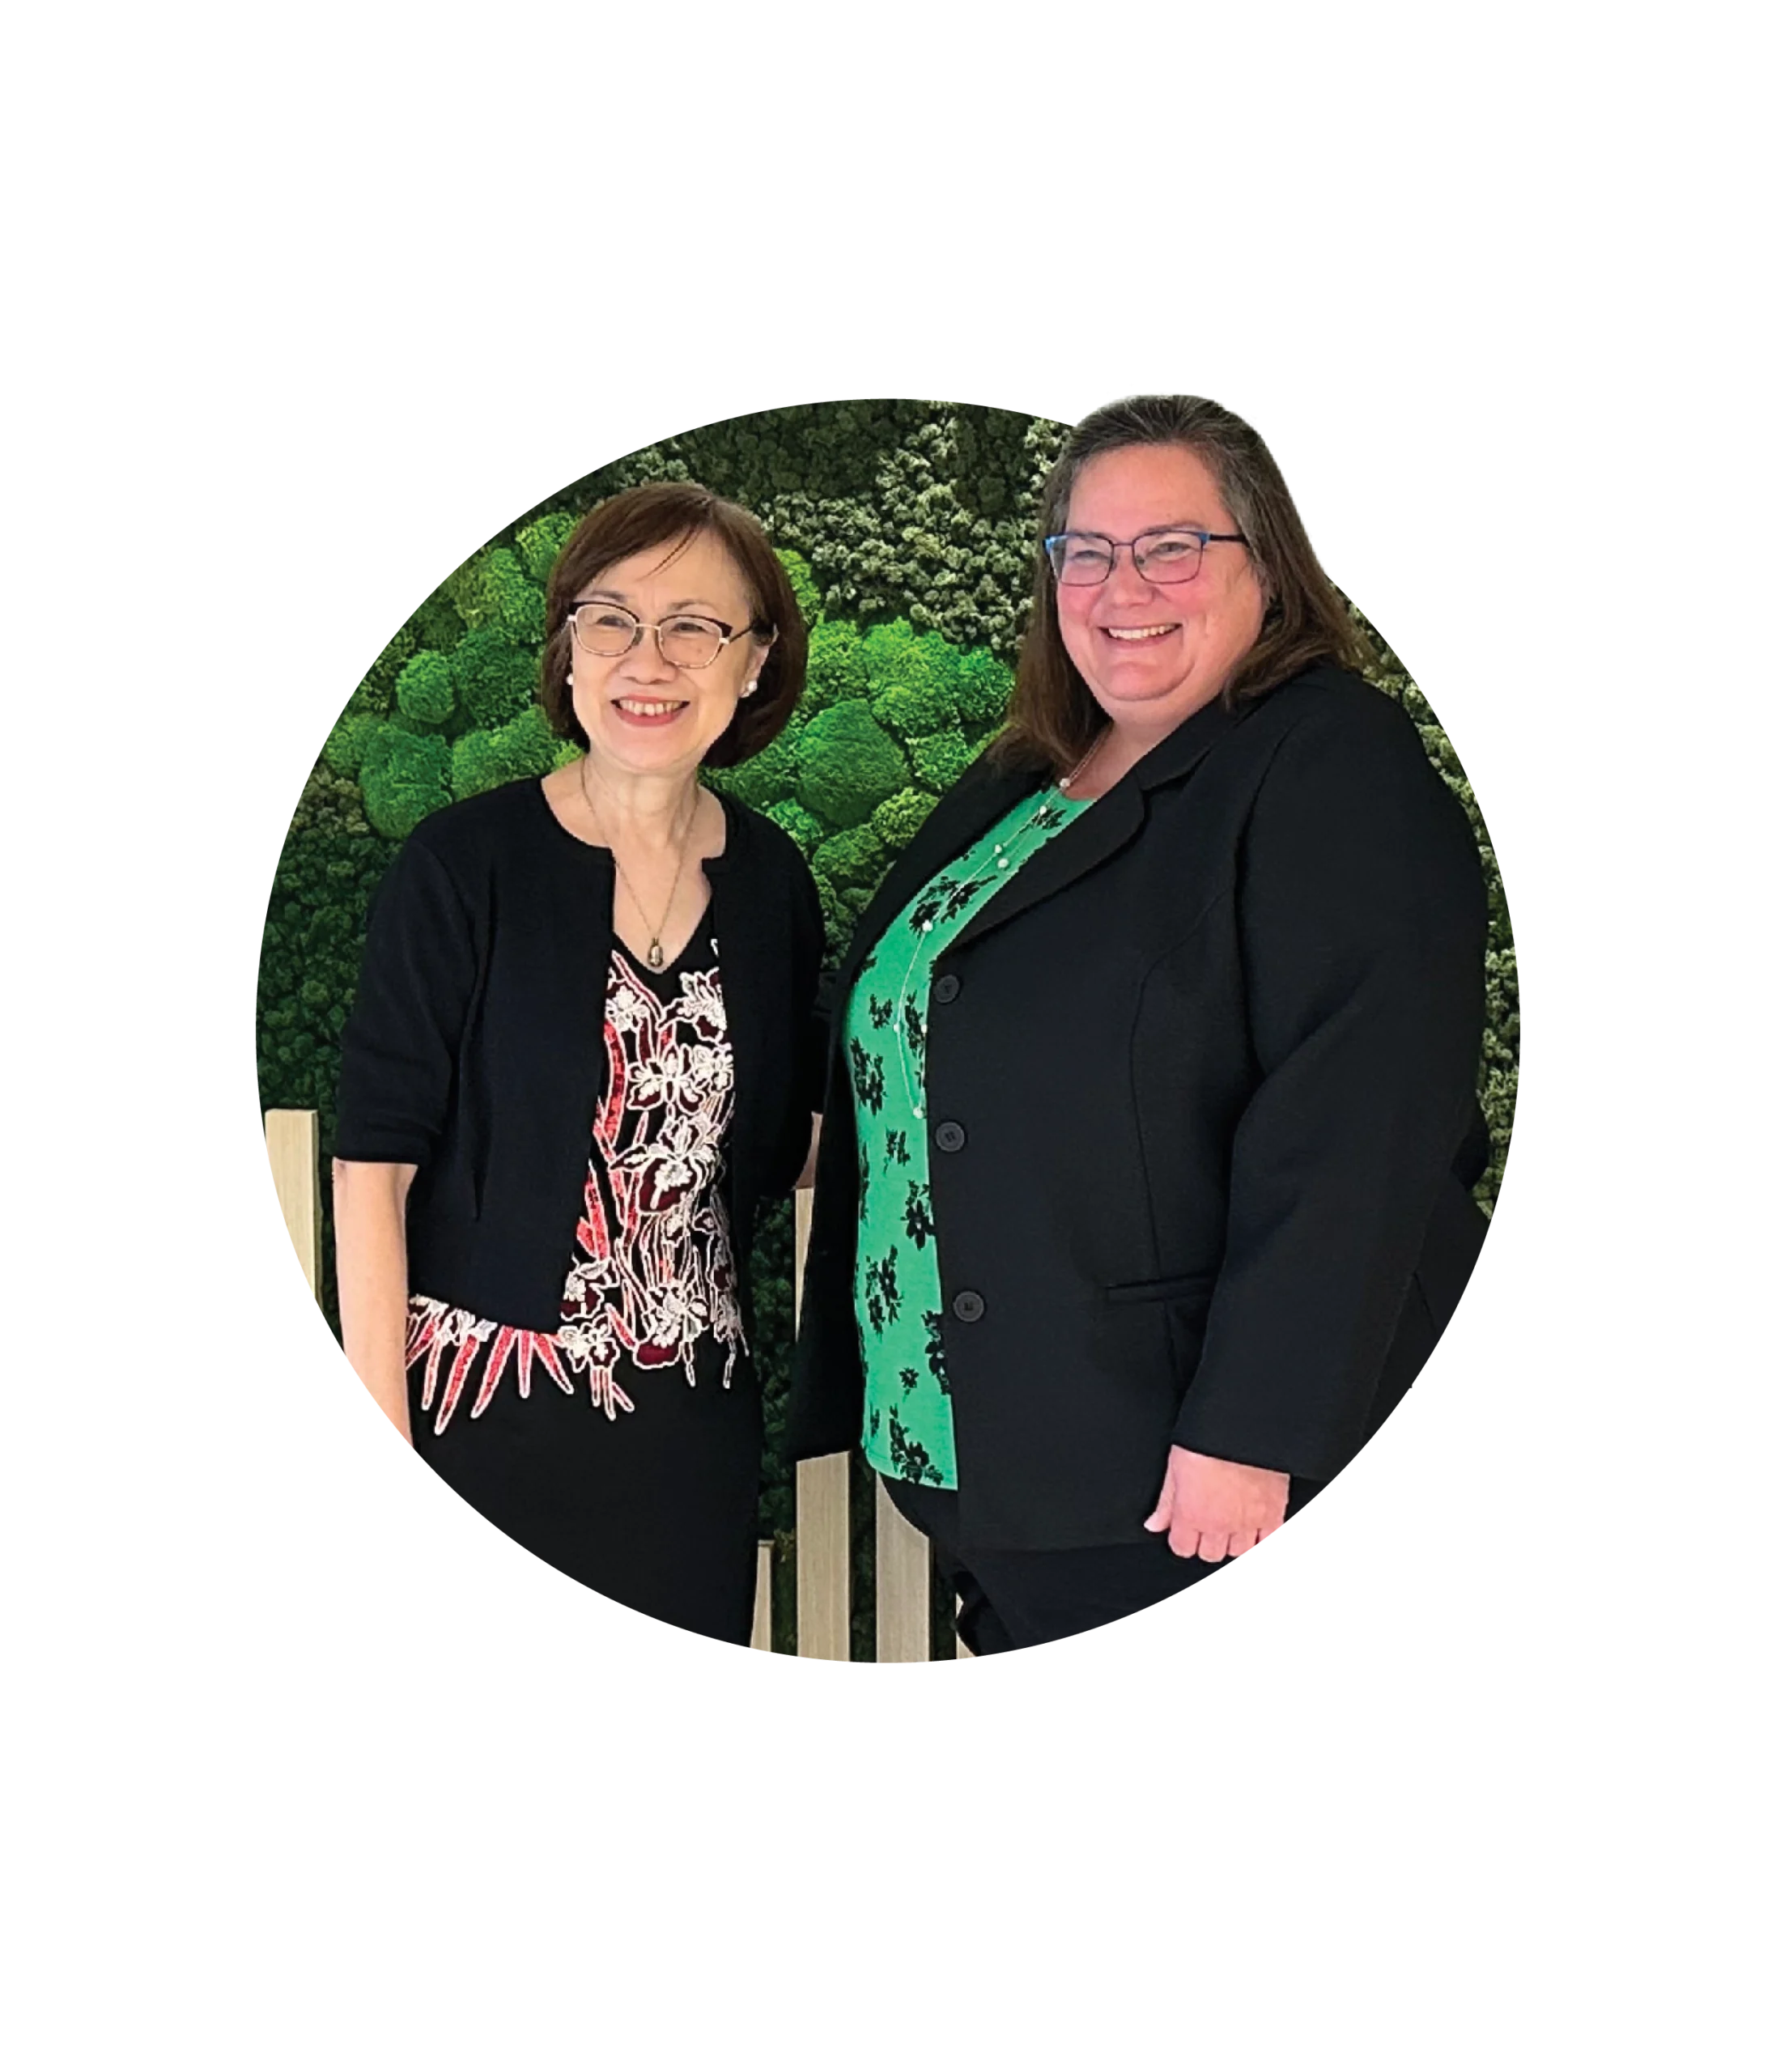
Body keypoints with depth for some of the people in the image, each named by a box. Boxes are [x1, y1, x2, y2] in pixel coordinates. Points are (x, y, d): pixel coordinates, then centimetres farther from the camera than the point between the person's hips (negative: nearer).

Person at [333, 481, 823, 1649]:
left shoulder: (770, 878, 2)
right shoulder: (465, 864, -11)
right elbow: (373, 1169, -12)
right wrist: (384, 1449, -14)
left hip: (696, 1426, 4)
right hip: (488, 1418, -4)